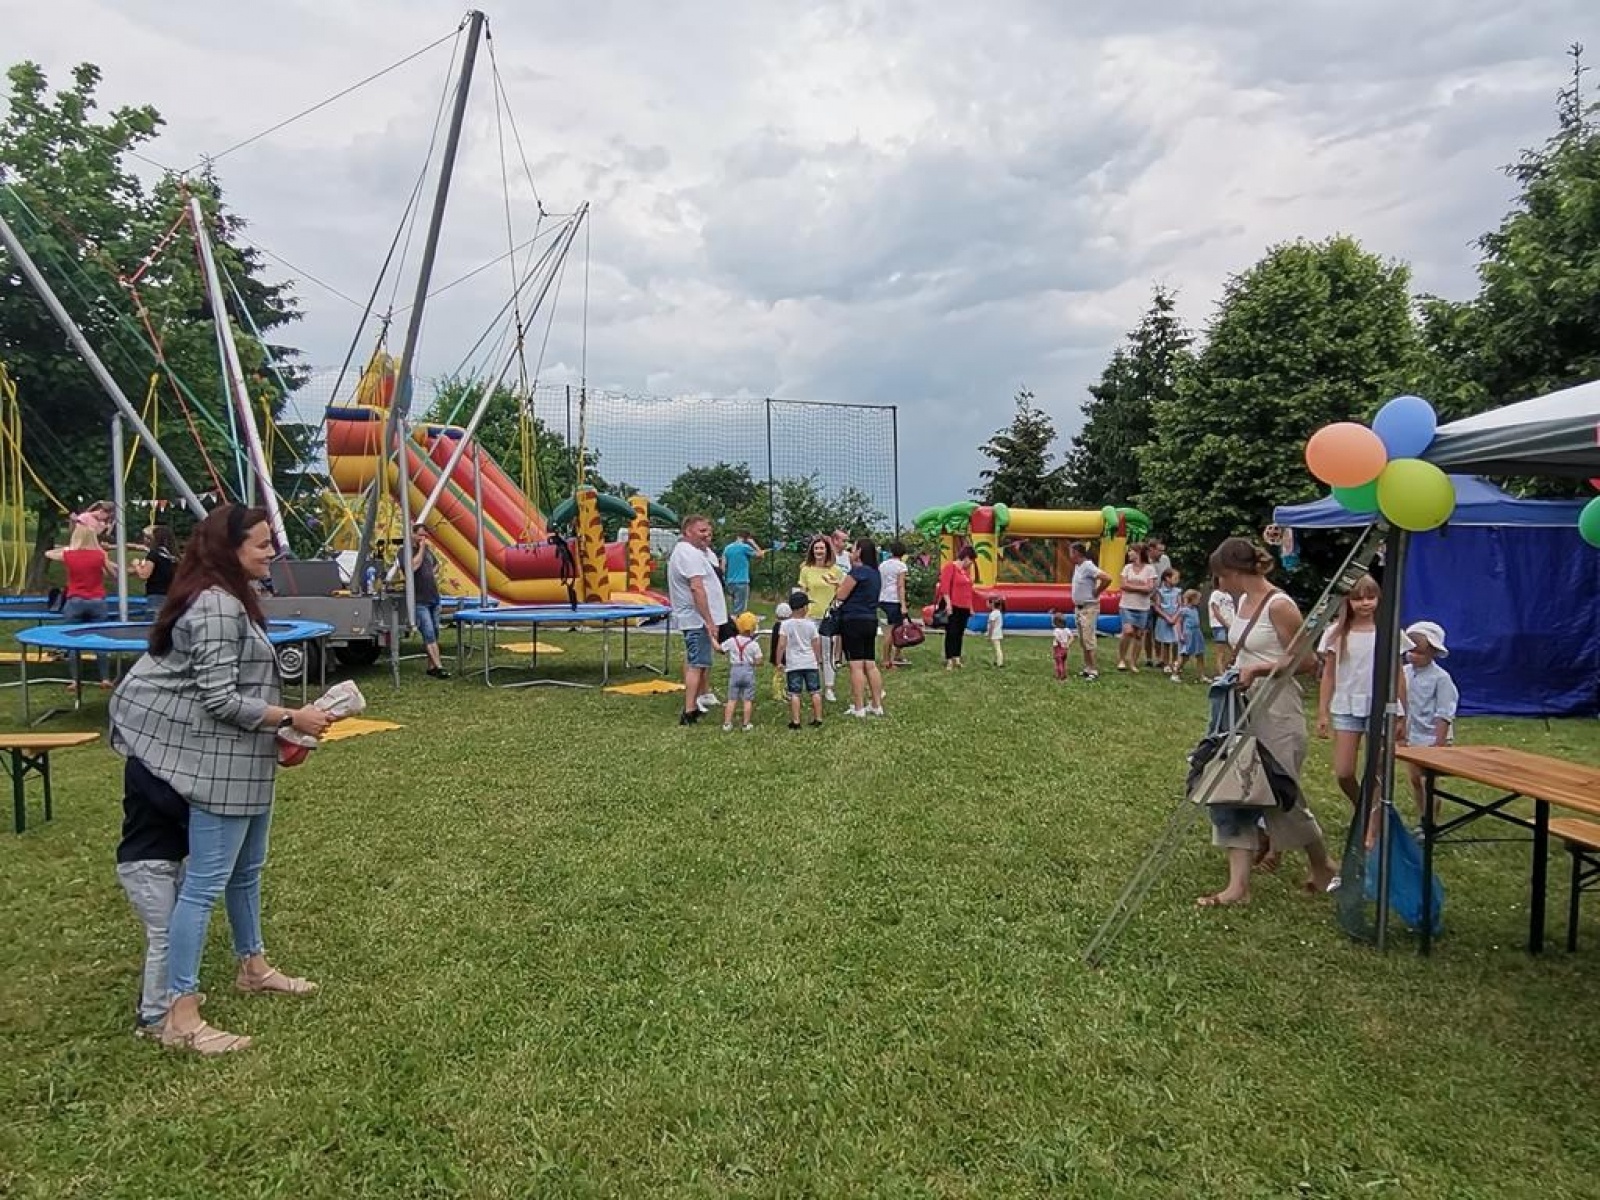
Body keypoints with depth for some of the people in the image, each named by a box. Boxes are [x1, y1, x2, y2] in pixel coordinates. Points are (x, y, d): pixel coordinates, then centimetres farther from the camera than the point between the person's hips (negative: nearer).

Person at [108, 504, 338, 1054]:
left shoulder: (231, 599, 12)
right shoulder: (216, 606, -20)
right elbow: (220, 700, -23)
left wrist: (281, 727, 15)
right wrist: (293, 718, -17)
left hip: (241, 760, 11)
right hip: (221, 762, -11)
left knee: (246, 870, 23)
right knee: (205, 883, -4)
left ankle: (253, 967, 40)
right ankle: (180, 1017, 4)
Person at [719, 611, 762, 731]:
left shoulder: (732, 641, -4)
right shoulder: (754, 644, -10)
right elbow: (758, 662, -11)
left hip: (735, 671, 2)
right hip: (748, 671, -2)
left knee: (732, 699, 7)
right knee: (748, 700, 5)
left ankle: (727, 723, 6)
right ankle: (746, 724, 7)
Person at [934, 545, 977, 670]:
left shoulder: (967, 570, 15)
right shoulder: (950, 567, -8)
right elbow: (944, 586, -15)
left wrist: (970, 607, 18)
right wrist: (948, 603, -20)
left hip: (964, 607, 7)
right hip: (952, 607, -7)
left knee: (960, 633, 9)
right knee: (951, 633, -5)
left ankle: (956, 658, 14)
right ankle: (949, 660, -2)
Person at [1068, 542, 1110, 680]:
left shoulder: (1088, 566, -19)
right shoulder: (1077, 566, 8)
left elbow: (1107, 579, -28)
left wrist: (1096, 592, -16)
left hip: (1089, 608, -9)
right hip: (1078, 607, 9)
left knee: (1088, 640, -10)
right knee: (1082, 641, 13)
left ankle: (1093, 671, -6)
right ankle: (1087, 668, 20)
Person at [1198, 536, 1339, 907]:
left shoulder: (1278, 605, -16)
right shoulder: (1244, 602, 10)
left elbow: (1304, 660, -17)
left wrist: (1258, 670, -22)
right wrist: (1235, 672, 5)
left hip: (1277, 714, -8)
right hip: (1246, 711, 8)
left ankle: (1324, 867, 28)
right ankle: (1238, 885, 5)